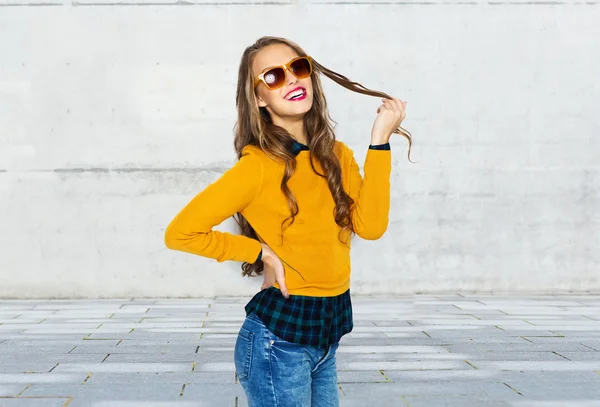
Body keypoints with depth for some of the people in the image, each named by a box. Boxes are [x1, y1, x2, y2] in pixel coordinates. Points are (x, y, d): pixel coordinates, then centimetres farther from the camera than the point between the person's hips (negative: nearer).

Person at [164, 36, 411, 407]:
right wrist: (262, 253, -11)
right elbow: (180, 233, -15)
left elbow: (371, 226, -11)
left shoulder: (337, 155, 4)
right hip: (279, 336, -6)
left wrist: (380, 141, -10)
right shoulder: (258, 165, -15)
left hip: (327, 333, 6)